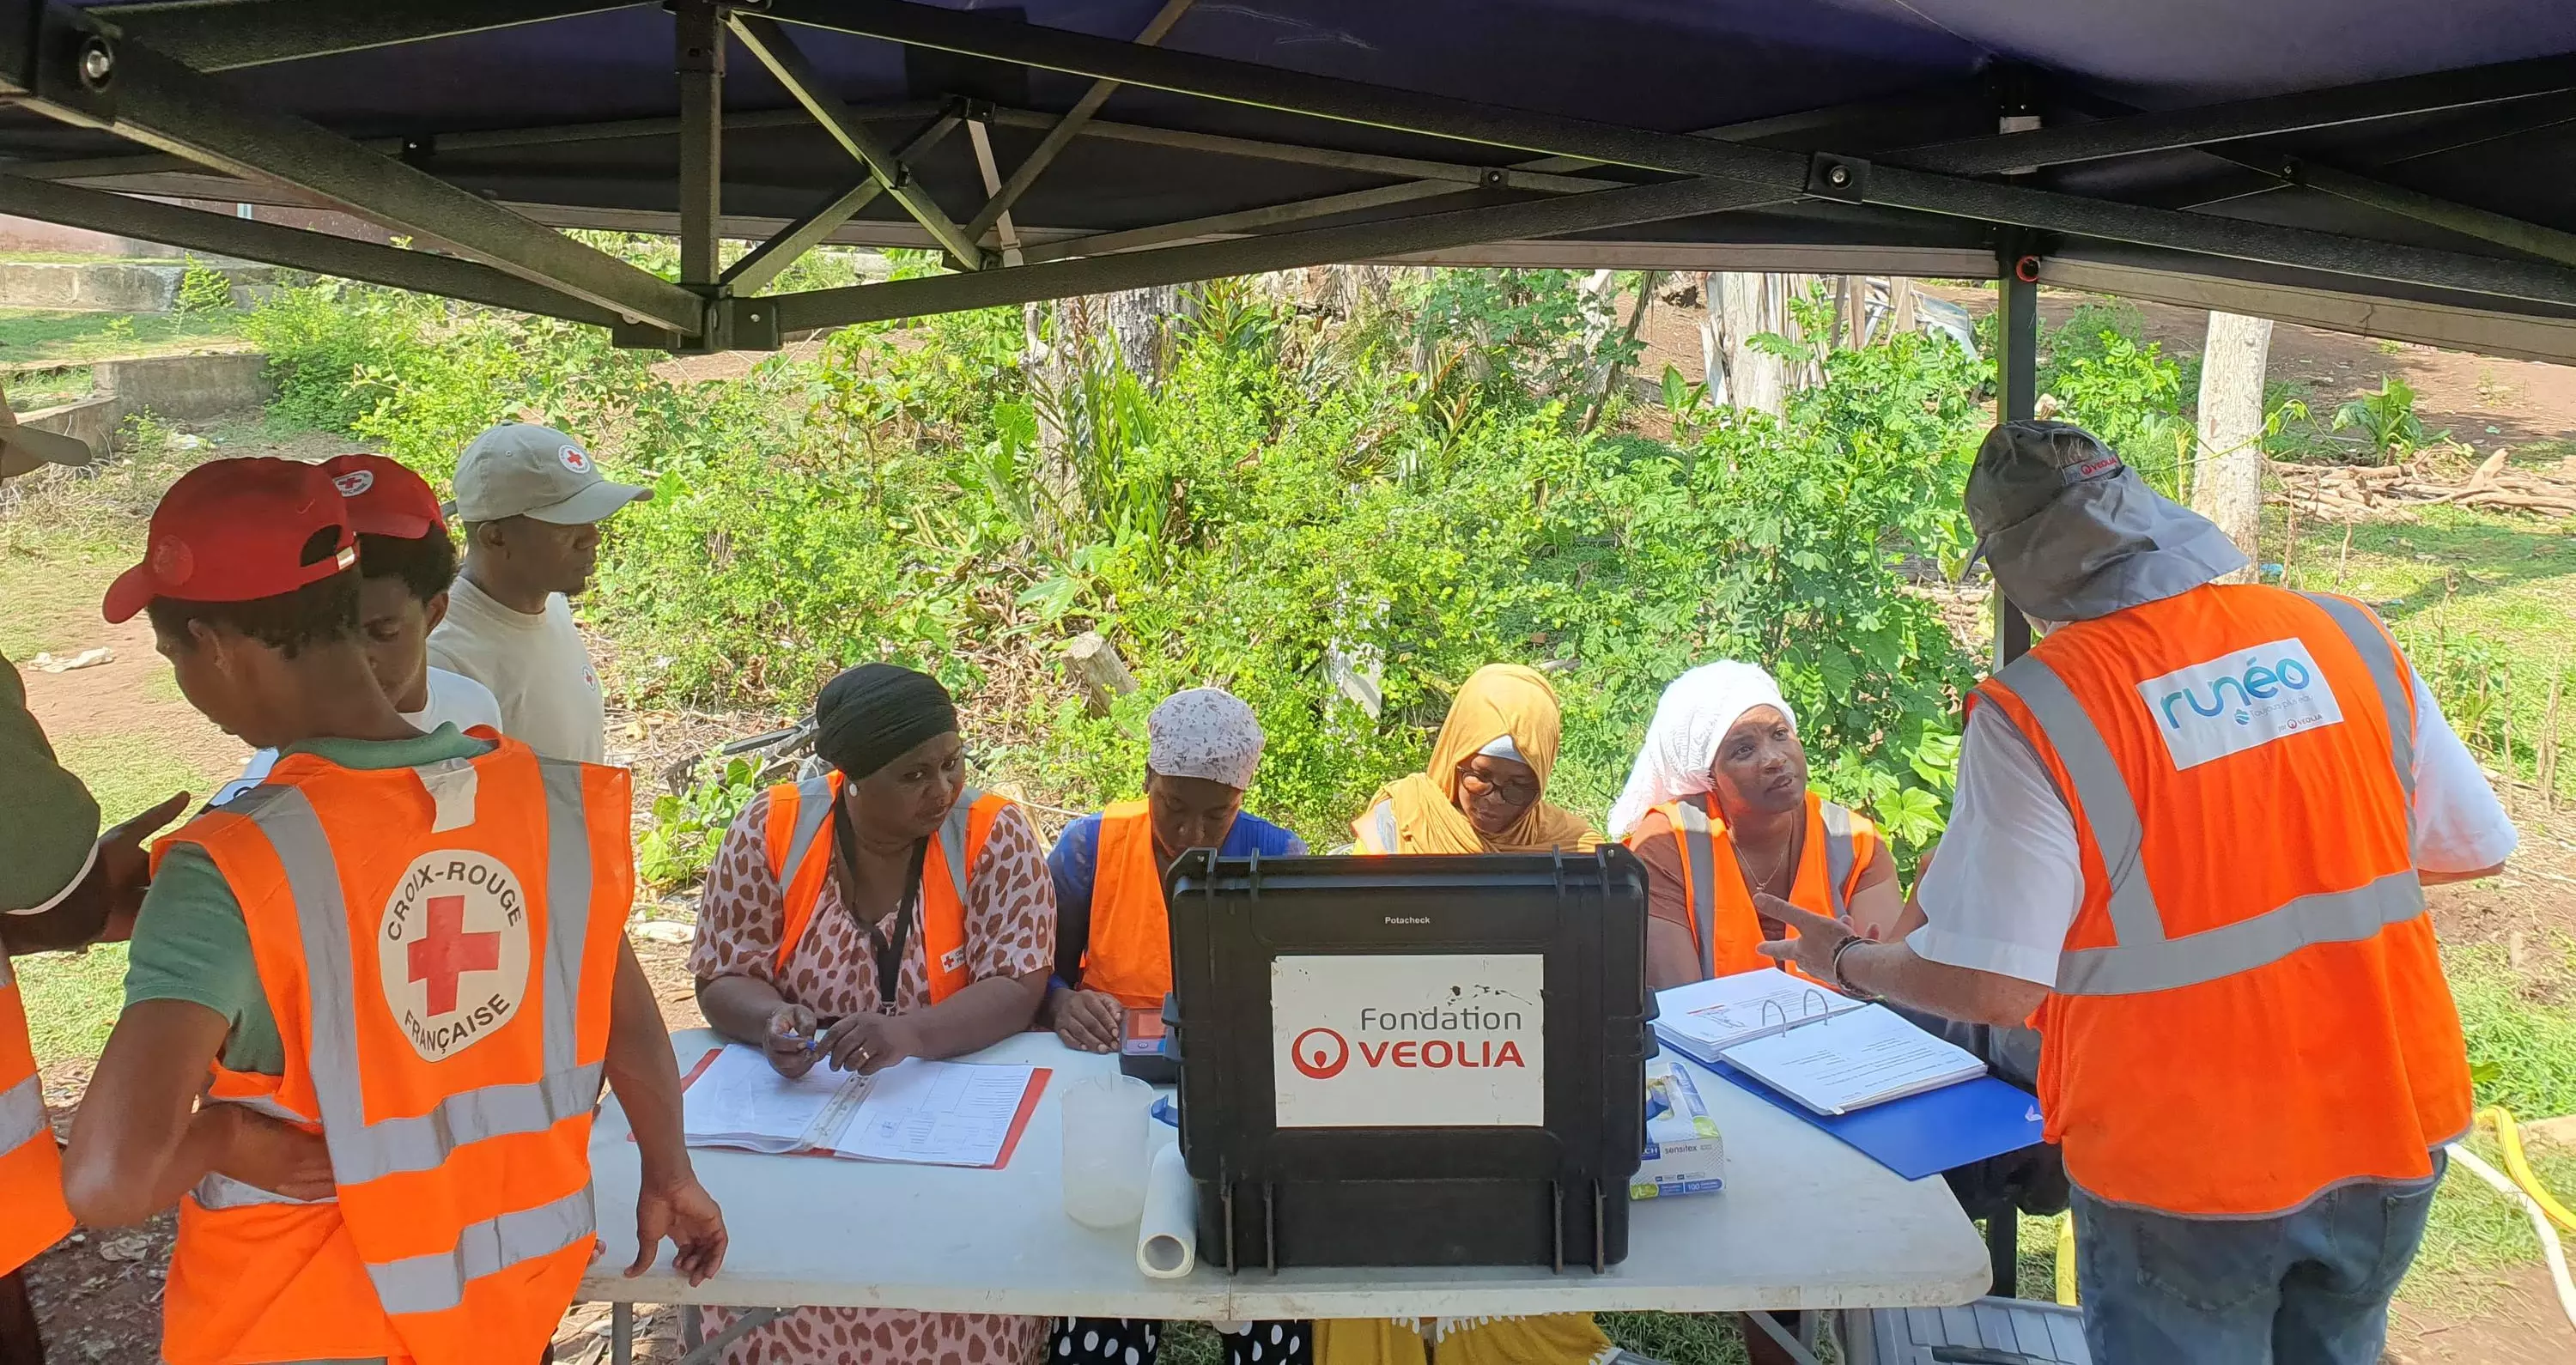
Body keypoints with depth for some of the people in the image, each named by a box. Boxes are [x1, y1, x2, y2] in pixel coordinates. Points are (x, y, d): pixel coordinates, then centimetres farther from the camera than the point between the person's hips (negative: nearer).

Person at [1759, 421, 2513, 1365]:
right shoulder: (2347, 636, -5)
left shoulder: (2032, 713, -20)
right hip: (2395, 1141, 5)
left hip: (2190, 1180, -5)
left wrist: (1845, 961, -1)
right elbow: (2474, 851, 6)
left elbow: (1989, 987, -19)